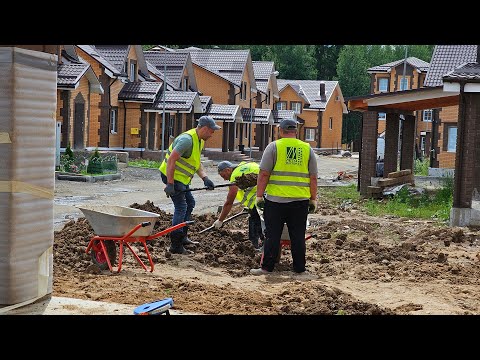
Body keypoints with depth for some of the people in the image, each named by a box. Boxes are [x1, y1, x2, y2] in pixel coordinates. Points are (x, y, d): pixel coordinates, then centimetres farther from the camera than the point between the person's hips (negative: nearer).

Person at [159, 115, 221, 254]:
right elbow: (171, 160, -29)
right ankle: (176, 245, -7)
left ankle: (182, 237, 27)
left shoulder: (200, 140, 9)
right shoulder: (187, 139, -24)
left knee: (190, 203, 18)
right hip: (172, 176, -11)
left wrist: (205, 178, -3)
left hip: (180, 178, 11)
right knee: (181, 207, -11)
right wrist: (170, 185, -30)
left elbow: (196, 163, 13)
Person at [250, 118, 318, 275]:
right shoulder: (307, 149, 8)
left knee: (272, 235, 3)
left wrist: (259, 196, 0)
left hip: (276, 199, -3)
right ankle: (299, 268, 14)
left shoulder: (274, 146, -1)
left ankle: (267, 267, 6)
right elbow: (313, 178, 8)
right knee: (298, 236, 9)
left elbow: (264, 174, -6)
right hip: (300, 200, 3)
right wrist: (313, 199, 14)